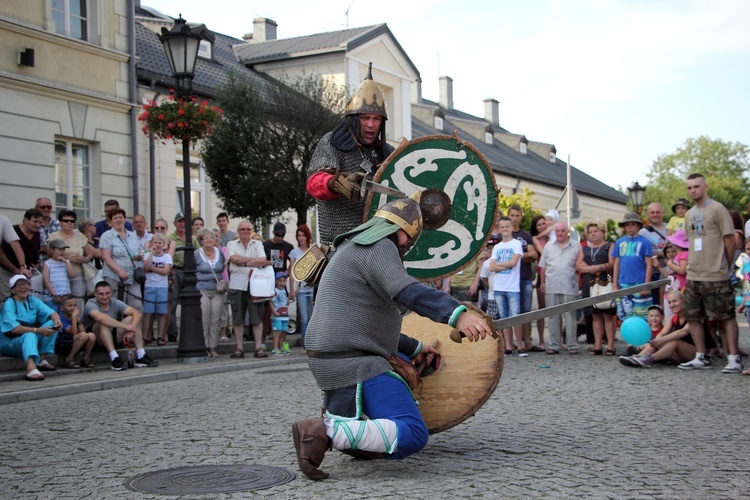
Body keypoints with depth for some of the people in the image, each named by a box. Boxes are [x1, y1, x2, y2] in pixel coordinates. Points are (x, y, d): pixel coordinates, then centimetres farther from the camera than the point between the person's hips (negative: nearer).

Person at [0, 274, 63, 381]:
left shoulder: (33, 301, 7)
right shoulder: (9, 304, -12)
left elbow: (52, 313, -5)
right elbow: (14, 328, -24)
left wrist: (56, 319, -30)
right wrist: (38, 330, -35)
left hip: (31, 339, 6)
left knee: (52, 323, -12)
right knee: (30, 336, -38)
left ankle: (42, 360, -19)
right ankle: (31, 368, -65)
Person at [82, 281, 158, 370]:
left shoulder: (115, 302, -3)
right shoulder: (90, 304, -17)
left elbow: (137, 313, -13)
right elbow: (100, 317, -40)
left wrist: (132, 328, -33)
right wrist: (125, 326, -40)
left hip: (113, 338, 5)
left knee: (132, 318, -12)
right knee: (103, 323, -33)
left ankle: (141, 356, -21)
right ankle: (114, 358, -38)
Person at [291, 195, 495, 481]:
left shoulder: (356, 249, 24)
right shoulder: (378, 246, -7)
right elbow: (406, 291, -27)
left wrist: (415, 349, 29)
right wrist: (457, 315, -39)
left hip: (333, 358, 10)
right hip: (352, 363, -10)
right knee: (412, 436, -16)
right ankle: (324, 432, -23)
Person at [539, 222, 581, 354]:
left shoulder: (576, 246, 5)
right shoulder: (549, 246, 14)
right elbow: (543, 265, 15)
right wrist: (542, 282, 9)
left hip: (569, 287, -3)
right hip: (551, 287, 3)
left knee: (570, 316, -1)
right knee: (553, 317, 5)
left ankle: (572, 345, 4)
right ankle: (553, 345, 10)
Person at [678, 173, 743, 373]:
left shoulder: (717, 209, -5)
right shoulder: (689, 215, 16)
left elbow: (730, 240, -5)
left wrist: (726, 267, 0)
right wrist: (692, 264, 13)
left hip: (715, 277, -7)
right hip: (693, 276, 7)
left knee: (726, 317, -4)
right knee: (693, 317, 7)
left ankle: (734, 358, -1)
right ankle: (702, 358, 15)